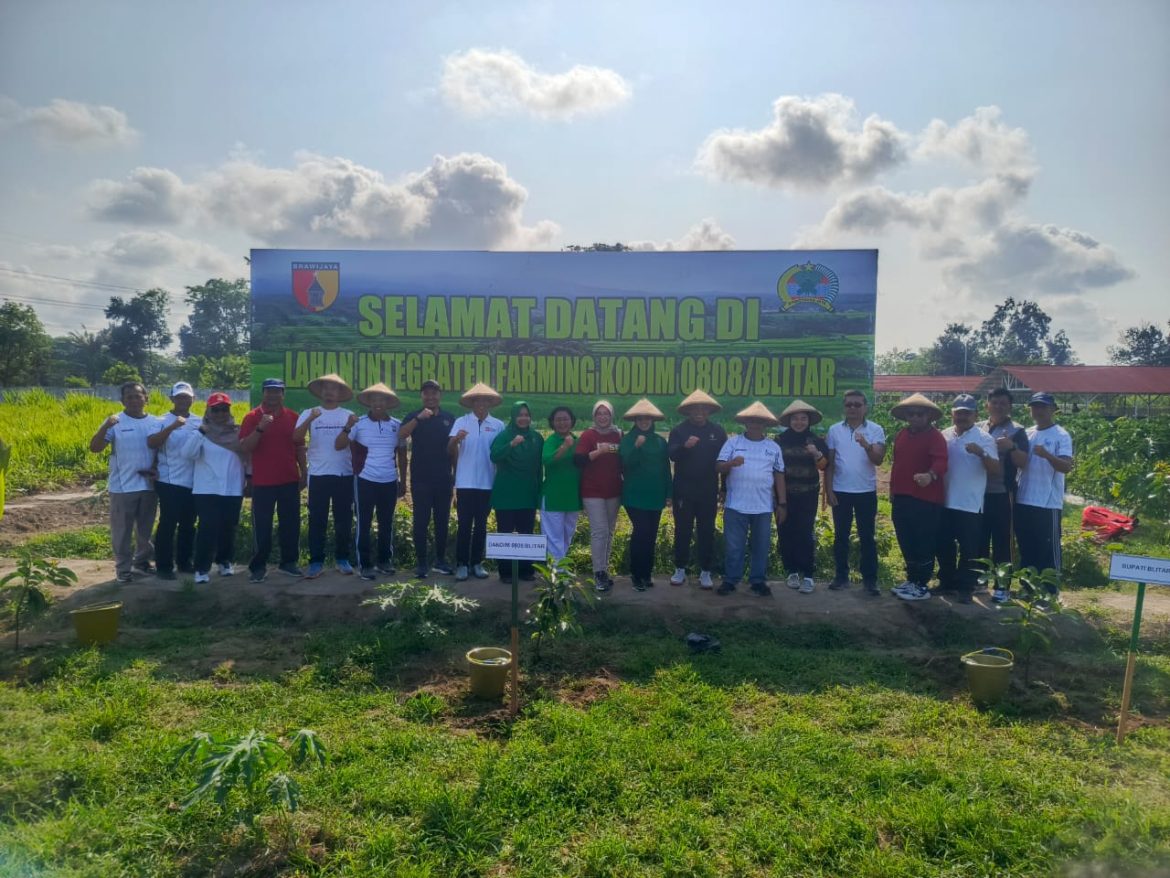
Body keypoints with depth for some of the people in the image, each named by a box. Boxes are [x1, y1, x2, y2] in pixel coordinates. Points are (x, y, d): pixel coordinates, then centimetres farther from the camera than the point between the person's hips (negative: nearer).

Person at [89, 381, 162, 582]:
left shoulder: (157, 422, 4)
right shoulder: (115, 422, -6)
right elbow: (94, 448, -14)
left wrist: (160, 469, -6)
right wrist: (105, 427, -29)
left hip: (149, 485, 4)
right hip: (123, 487, -3)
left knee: (145, 528, 17)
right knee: (122, 529, 5)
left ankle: (142, 560, 33)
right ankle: (123, 567, 17)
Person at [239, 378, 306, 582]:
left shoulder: (292, 417, 7)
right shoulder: (252, 417, -2)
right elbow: (245, 448, -11)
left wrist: (304, 473, 10)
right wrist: (260, 428, -24)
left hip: (290, 481, 3)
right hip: (262, 482, -3)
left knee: (291, 524, 8)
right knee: (262, 526, 2)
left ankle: (289, 562, 19)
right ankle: (258, 566, 11)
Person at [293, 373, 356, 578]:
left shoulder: (349, 416, 6)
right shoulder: (308, 413, 2)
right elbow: (296, 438, -13)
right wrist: (310, 419, -26)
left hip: (345, 475, 1)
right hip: (318, 475, -1)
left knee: (344, 520, 8)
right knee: (317, 520, 3)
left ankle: (342, 559, 19)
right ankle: (316, 562, 10)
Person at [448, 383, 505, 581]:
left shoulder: (498, 425, 3)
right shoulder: (461, 421, -1)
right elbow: (450, 450, -11)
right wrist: (456, 439, -33)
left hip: (487, 483, 2)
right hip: (465, 483, -2)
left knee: (481, 525, 10)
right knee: (464, 524, 2)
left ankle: (477, 563, 19)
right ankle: (461, 564, 9)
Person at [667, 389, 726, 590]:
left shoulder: (718, 431, 4)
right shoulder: (679, 430, 0)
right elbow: (671, 454, -14)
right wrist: (685, 446, -35)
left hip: (708, 492, 1)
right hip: (683, 491, -1)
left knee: (707, 532, 6)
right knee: (682, 531, 7)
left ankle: (705, 572, 14)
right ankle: (680, 569, 18)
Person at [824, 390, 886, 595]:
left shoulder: (876, 430, -3)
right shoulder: (834, 430, 2)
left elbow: (878, 460, -14)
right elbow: (829, 463, 4)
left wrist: (867, 446, -34)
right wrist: (828, 490, -1)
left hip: (866, 492, -1)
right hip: (840, 492, 1)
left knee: (867, 537, 4)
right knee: (840, 536, 8)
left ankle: (870, 579, 11)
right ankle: (841, 576, 16)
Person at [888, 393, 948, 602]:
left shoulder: (935, 436, -9)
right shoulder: (901, 435, 14)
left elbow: (941, 461, -25)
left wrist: (931, 475, -46)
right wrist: (893, 490, 21)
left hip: (926, 500, -8)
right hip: (902, 498, 8)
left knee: (923, 544, -2)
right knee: (906, 543, 15)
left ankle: (923, 586, 7)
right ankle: (912, 579, 29)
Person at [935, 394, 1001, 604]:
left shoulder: (984, 438, -5)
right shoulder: (944, 436, 6)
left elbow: (996, 471, -13)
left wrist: (982, 454, -29)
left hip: (970, 505, -4)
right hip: (945, 502, 4)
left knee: (969, 550, 3)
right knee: (942, 546, 12)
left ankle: (965, 587, 15)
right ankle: (947, 582, 27)